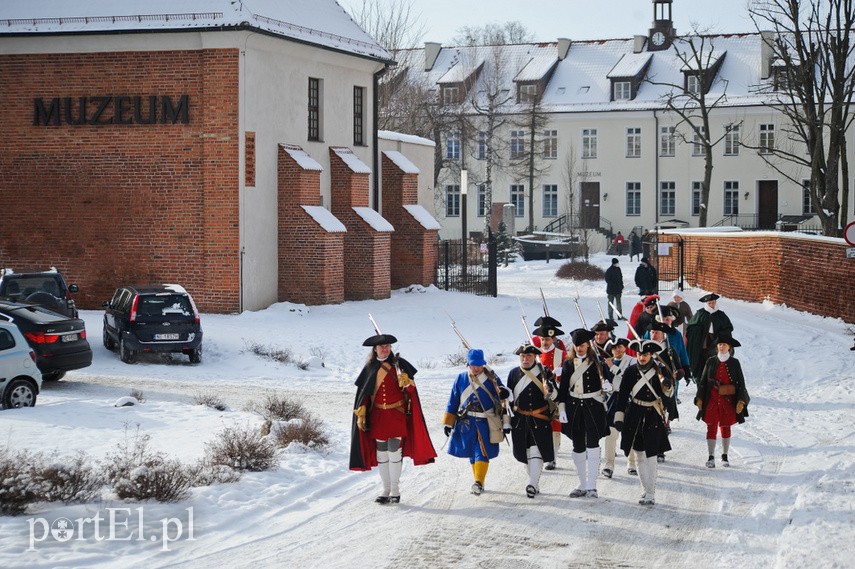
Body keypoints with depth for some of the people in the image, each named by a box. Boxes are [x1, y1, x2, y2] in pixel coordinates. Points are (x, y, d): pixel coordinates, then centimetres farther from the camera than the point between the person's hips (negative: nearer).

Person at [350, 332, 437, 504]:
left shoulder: (399, 364, -2)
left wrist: (405, 381, -27)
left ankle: (395, 490, 1)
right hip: (378, 416, 3)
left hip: (397, 414, -3)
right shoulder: (370, 368, 5)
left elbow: (411, 388, -5)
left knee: (394, 451, -7)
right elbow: (363, 393, 9)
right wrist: (361, 415, 4)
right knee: (381, 453, 7)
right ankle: (386, 489, 17)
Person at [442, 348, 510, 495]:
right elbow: (453, 402, 13)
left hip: (486, 422, -3)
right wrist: (448, 423, 11)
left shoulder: (492, 378, 1)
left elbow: (502, 401, 5)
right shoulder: (461, 378, 7)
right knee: (472, 453, 7)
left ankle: (479, 482, -24)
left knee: (482, 452, -15)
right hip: (467, 423, 3)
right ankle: (479, 483, 17)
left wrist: (506, 423, 3)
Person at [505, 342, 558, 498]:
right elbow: (508, 396, 16)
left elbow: (553, 396, -3)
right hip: (519, 420, 4)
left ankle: (533, 484, -14)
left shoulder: (544, 372, -2)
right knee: (524, 453, 9)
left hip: (540, 419, -4)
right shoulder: (513, 373, 7)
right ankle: (535, 483, 21)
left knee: (535, 451, -11)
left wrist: (550, 390, -25)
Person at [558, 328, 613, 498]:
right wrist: (561, 409, 2)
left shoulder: (596, 362, -1)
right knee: (578, 447, 10)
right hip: (574, 408, 4)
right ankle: (582, 485, 20)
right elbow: (563, 388, 7)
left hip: (593, 407, -3)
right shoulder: (569, 364, 7)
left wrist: (607, 384, -29)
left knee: (592, 445, -10)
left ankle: (591, 486, -9)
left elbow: (606, 377, -5)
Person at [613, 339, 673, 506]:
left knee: (650, 456, -6)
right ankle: (645, 490, 24)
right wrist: (619, 416, -1)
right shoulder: (630, 371, 1)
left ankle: (650, 495, -5)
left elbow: (666, 394, 3)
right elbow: (622, 395, 3)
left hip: (653, 417, -2)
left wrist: (667, 386, -18)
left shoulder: (659, 371, 0)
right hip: (634, 416, 2)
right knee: (639, 456, 11)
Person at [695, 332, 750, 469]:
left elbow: (741, 383, 1)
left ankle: (725, 456, 20)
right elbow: (702, 381, 6)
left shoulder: (734, 363, -1)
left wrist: (741, 401, -4)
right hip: (712, 401, 0)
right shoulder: (711, 362, 2)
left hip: (728, 401, 0)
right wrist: (700, 399, 3)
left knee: (726, 428, 9)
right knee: (711, 427, -2)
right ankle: (711, 457, 2)